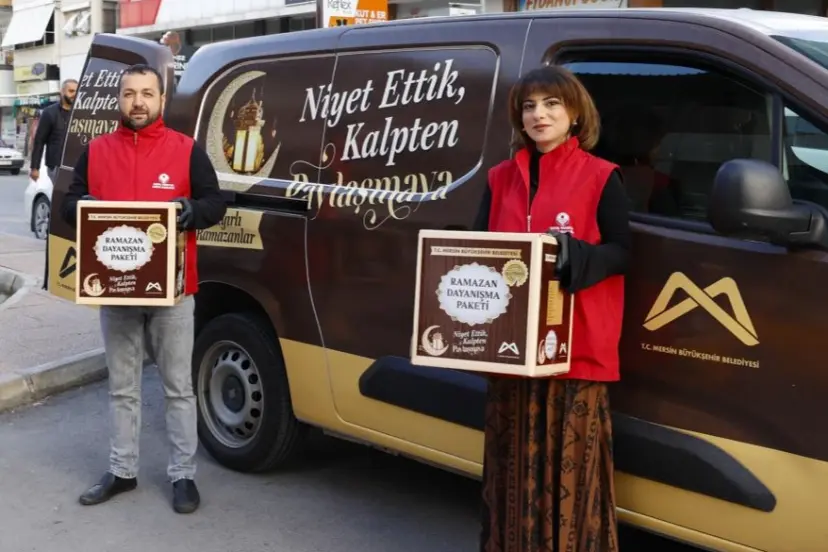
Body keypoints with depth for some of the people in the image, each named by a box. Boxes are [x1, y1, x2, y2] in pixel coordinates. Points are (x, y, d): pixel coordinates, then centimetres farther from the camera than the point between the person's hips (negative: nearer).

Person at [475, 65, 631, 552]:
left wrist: (573, 255, -23)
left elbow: (621, 252, -4)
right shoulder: (502, 179, 12)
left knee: (570, 463, 0)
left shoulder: (601, 177, -1)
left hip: (575, 349, -4)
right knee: (515, 464, 11)